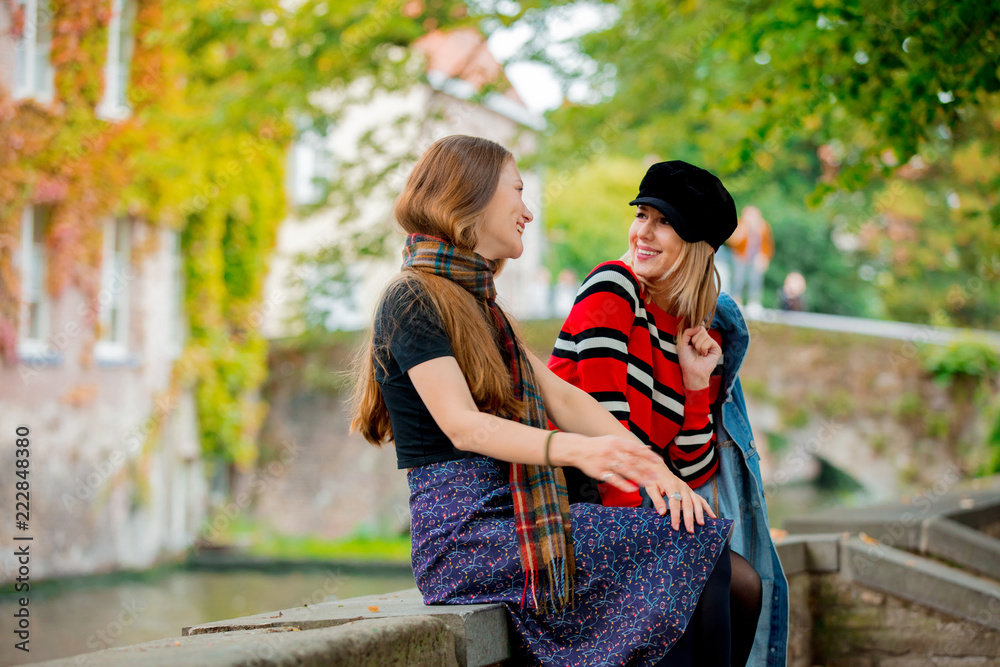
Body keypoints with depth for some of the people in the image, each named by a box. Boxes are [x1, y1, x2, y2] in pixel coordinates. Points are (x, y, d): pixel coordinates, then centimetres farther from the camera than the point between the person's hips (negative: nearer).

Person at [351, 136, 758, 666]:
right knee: (689, 545, -17)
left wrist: (651, 466, 0)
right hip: (465, 539, -8)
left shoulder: (476, 304, 24)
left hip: (515, 518, 8)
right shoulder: (411, 301, -5)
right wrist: (575, 451, -34)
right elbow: (462, 424, -19)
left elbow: (560, 397, 14)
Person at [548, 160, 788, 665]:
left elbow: (692, 474, 4)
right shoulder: (613, 288, -10)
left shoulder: (707, 336, 10)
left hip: (641, 506, 7)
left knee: (749, 584, -3)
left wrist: (697, 382, -6)